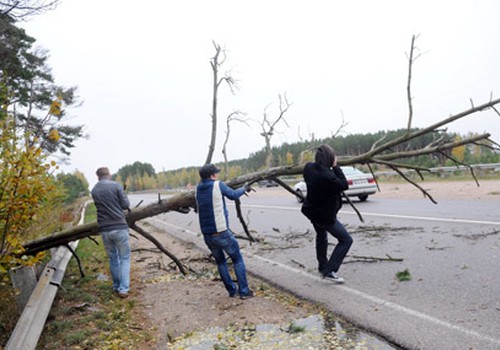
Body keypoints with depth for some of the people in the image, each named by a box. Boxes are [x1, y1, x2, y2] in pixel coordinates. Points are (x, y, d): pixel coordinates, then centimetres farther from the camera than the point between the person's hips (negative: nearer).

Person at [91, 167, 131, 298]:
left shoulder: (94, 190, 9)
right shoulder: (116, 185, -6)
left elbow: (102, 206, 16)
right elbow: (125, 205, -5)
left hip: (104, 229, 4)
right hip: (119, 227, -4)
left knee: (113, 258, 18)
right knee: (124, 258, 5)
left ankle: (116, 287, 24)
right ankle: (123, 288, -2)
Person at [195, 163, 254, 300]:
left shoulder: (198, 190, 7)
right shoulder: (218, 185, -9)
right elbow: (233, 195, 4)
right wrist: (244, 188, 23)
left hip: (207, 235, 5)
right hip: (222, 233, -5)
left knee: (220, 262, 23)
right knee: (238, 260, 12)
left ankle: (232, 290, 25)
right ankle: (244, 291, 11)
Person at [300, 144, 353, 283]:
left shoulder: (308, 167, -10)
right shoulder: (327, 176, -34)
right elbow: (344, 185, -20)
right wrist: (335, 167, -17)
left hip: (312, 210, 9)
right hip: (325, 215, -8)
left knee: (321, 235, 31)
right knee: (346, 240, 2)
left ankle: (322, 266, 43)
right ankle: (329, 271, -4)